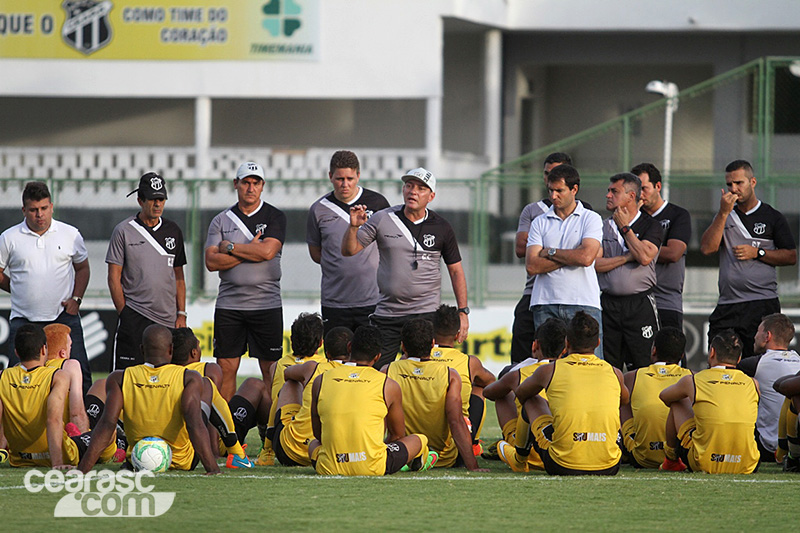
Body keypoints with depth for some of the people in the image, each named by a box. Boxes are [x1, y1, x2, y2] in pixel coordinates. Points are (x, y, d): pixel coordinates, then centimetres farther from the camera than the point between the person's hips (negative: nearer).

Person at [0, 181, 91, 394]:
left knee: (79, 372, -5)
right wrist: (19, 290, 4)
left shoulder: (70, 235, 6)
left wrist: (76, 298, 4)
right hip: (23, 319, 0)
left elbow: (82, 268, 18)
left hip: (64, 315, 0)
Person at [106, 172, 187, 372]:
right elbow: (114, 278, -1)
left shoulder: (173, 231, 13)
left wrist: (181, 314, 8)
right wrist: (124, 314, -7)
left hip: (167, 320, 4)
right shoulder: (124, 231, 0)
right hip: (134, 319, -4)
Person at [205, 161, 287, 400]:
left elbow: (267, 251, -14)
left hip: (267, 305, -2)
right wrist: (250, 251, -10)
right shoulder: (221, 221, 9)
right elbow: (211, 262, -3)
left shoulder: (275, 217, 3)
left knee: (270, 370, -1)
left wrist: (230, 247, -6)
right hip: (229, 305, 2)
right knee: (225, 368, 2)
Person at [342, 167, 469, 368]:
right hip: (387, 313, 1)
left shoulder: (441, 227, 2)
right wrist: (354, 227, -17)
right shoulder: (383, 220, 2)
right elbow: (349, 250, 3)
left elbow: (455, 270, 9)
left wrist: (463, 312, 3)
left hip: (426, 314, -1)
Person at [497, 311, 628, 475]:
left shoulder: (549, 371, 2)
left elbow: (521, 393, 28)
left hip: (563, 466, -2)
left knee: (532, 401, 25)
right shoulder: (614, 373, 7)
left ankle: (519, 459, 47)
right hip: (609, 466, 2)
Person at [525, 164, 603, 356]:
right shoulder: (540, 223, 14)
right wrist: (569, 257, -4)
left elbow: (586, 258, -10)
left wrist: (550, 252, 1)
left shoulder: (591, 219, 7)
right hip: (545, 304, 2)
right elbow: (532, 266, 1)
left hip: (584, 304, -2)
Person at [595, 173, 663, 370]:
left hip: (640, 304, -3)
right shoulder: (603, 227, 11)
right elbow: (594, 263, 0)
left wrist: (625, 228, -5)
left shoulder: (650, 225, 3)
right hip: (608, 303, 3)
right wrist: (627, 258, -8)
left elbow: (645, 257, -14)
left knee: (643, 366, -5)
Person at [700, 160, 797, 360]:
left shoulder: (773, 217, 7)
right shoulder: (725, 216, 16)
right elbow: (707, 248, 0)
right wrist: (724, 213, -5)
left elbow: (791, 257, 4)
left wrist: (758, 253, -8)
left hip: (763, 304, -3)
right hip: (727, 304, 3)